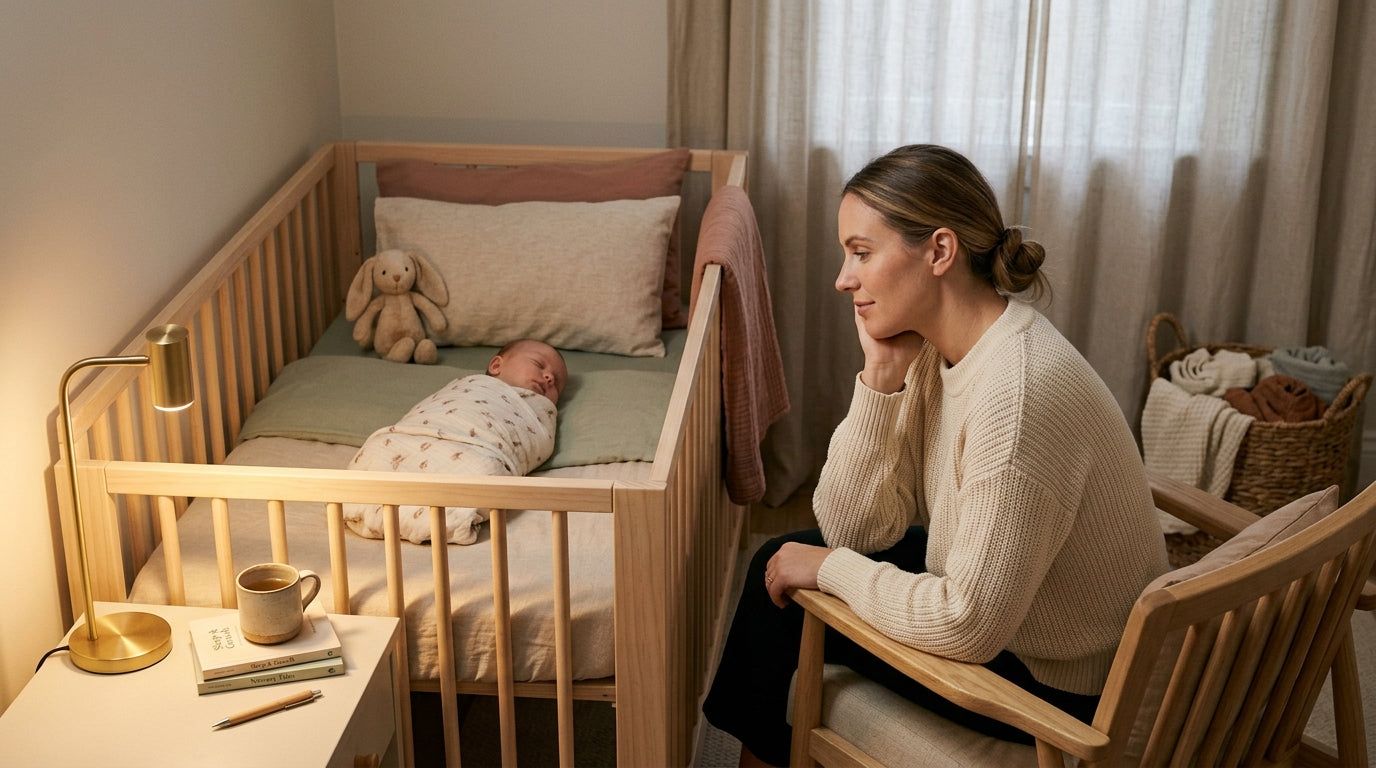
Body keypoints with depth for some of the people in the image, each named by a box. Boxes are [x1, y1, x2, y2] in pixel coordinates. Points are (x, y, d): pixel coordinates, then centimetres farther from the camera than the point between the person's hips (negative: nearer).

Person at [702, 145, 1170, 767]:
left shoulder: (1020, 393, -32)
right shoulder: (935, 352, -4)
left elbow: (966, 626, -29)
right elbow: (852, 526, -6)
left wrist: (830, 569, -15)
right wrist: (881, 374, -15)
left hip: (1060, 685, -8)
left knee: (787, 598, -1)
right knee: (786, 558, 9)